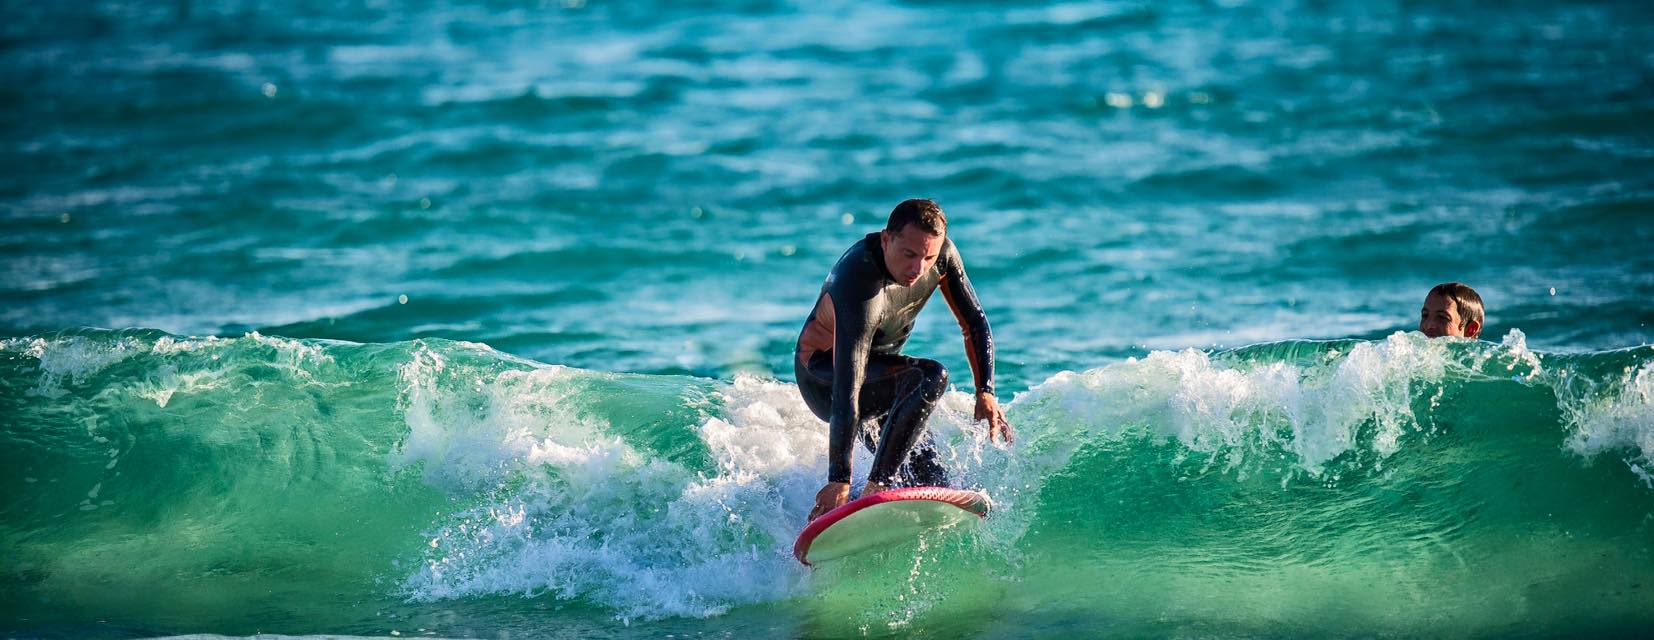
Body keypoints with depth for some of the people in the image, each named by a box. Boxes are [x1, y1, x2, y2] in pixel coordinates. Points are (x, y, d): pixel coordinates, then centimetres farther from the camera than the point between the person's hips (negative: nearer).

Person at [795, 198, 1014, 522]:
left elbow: (974, 322, -1)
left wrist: (986, 391, -14)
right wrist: (839, 479, -44)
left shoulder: (941, 253, -16)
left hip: (879, 370, 8)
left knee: (935, 484, 2)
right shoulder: (859, 288, -37)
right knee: (930, 377, -34)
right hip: (824, 372, -8)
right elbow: (847, 389, -41)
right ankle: (876, 488, -36)